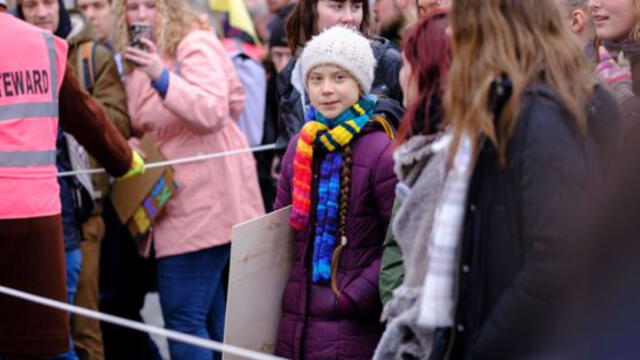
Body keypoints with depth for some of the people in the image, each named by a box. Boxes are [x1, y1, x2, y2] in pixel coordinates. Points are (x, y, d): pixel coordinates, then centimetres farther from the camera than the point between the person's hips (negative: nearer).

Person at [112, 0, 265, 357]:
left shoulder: (196, 45, -9)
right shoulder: (139, 58, 17)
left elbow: (213, 113, -23)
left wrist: (161, 76, -32)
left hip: (206, 202, -9)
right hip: (181, 201, 9)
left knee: (183, 317, -12)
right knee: (213, 317, 13)